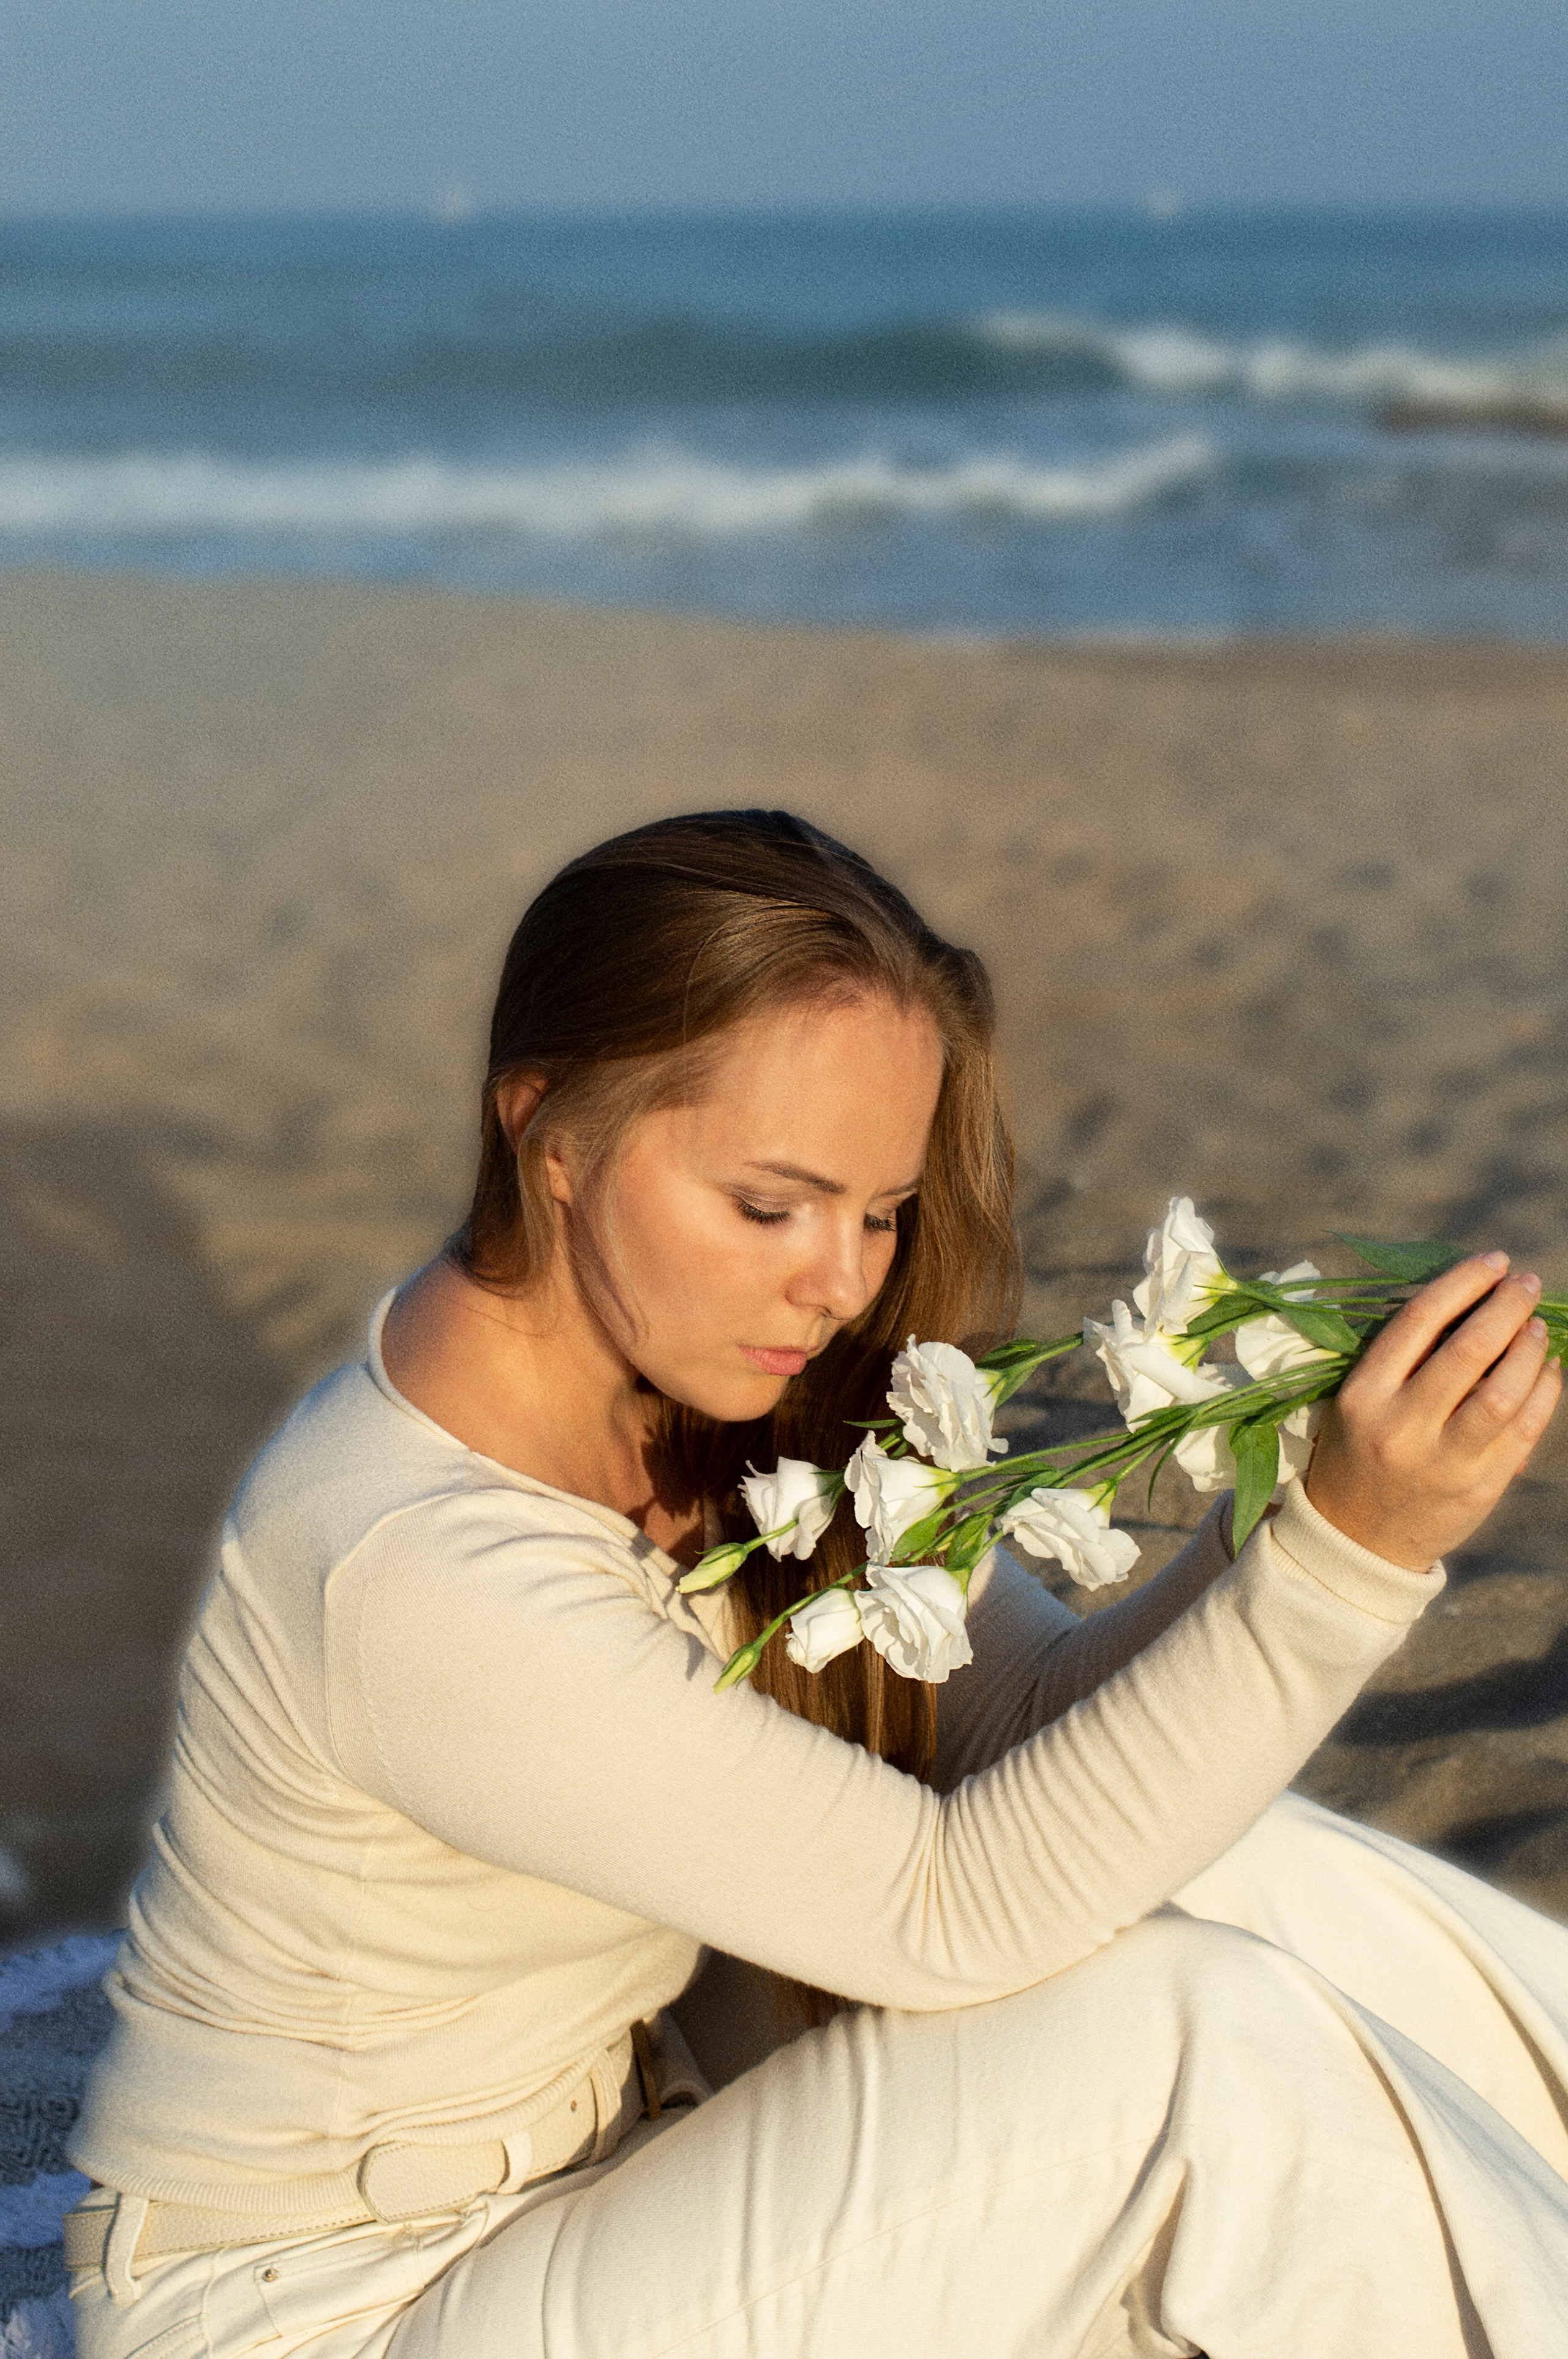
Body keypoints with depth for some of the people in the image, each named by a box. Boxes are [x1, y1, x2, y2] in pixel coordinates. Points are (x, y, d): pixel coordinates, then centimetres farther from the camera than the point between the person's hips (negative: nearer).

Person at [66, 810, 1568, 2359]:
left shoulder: (716, 1390, -7)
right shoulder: (419, 1575, -32)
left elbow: (1031, 1715, -8)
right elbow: (940, 1909, -26)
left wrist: (1301, 1509, -25)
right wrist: (1348, 1551, -34)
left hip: (584, 2149, 7)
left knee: (1181, 1862, -10)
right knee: (1182, 2042, -19)